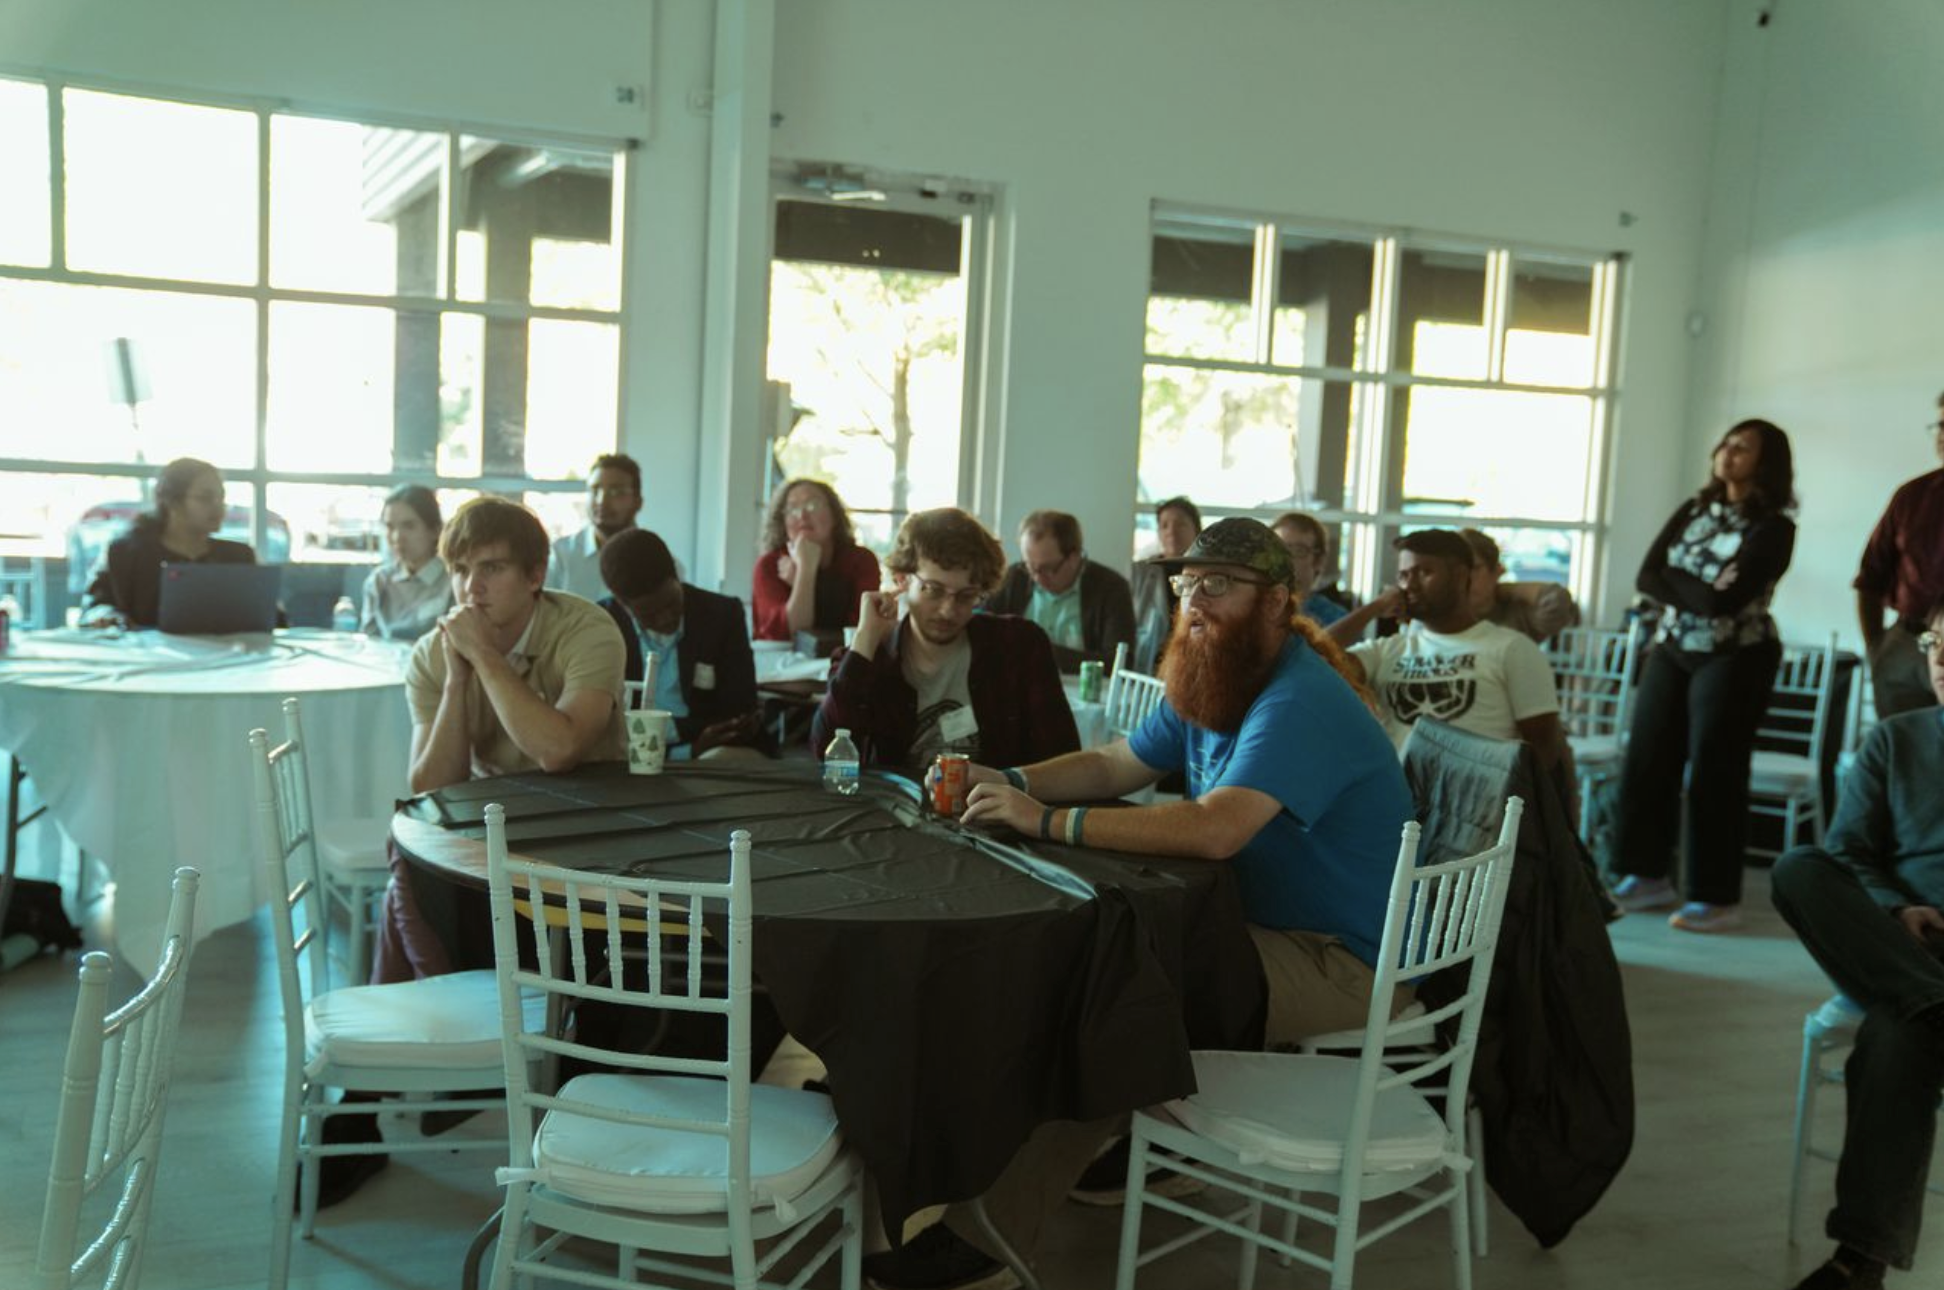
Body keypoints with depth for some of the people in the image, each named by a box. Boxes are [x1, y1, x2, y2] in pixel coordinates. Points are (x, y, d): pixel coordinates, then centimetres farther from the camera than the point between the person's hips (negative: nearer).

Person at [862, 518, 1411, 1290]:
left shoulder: (1301, 703, -25)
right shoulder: (1209, 687, 7)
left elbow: (1215, 829, -38)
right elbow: (1112, 765, 12)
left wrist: (1048, 821, -33)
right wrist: (1008, 783, -7)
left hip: (1343, 963, -9)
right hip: (1272, 925, 9)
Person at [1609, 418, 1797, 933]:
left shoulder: (1774, 528, -9)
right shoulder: (1694, 510, 9)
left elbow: (1724, 599, -20)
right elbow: (1646, 577, 0)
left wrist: (1675, 580, -7)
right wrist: (1697, 593, -14)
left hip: (1734, 659, -6)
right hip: (1671, 649, 6)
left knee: (1713, 772, -4)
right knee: (1647, 761, 5)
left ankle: (1718, 898, 4)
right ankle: (1648, 876, 17)